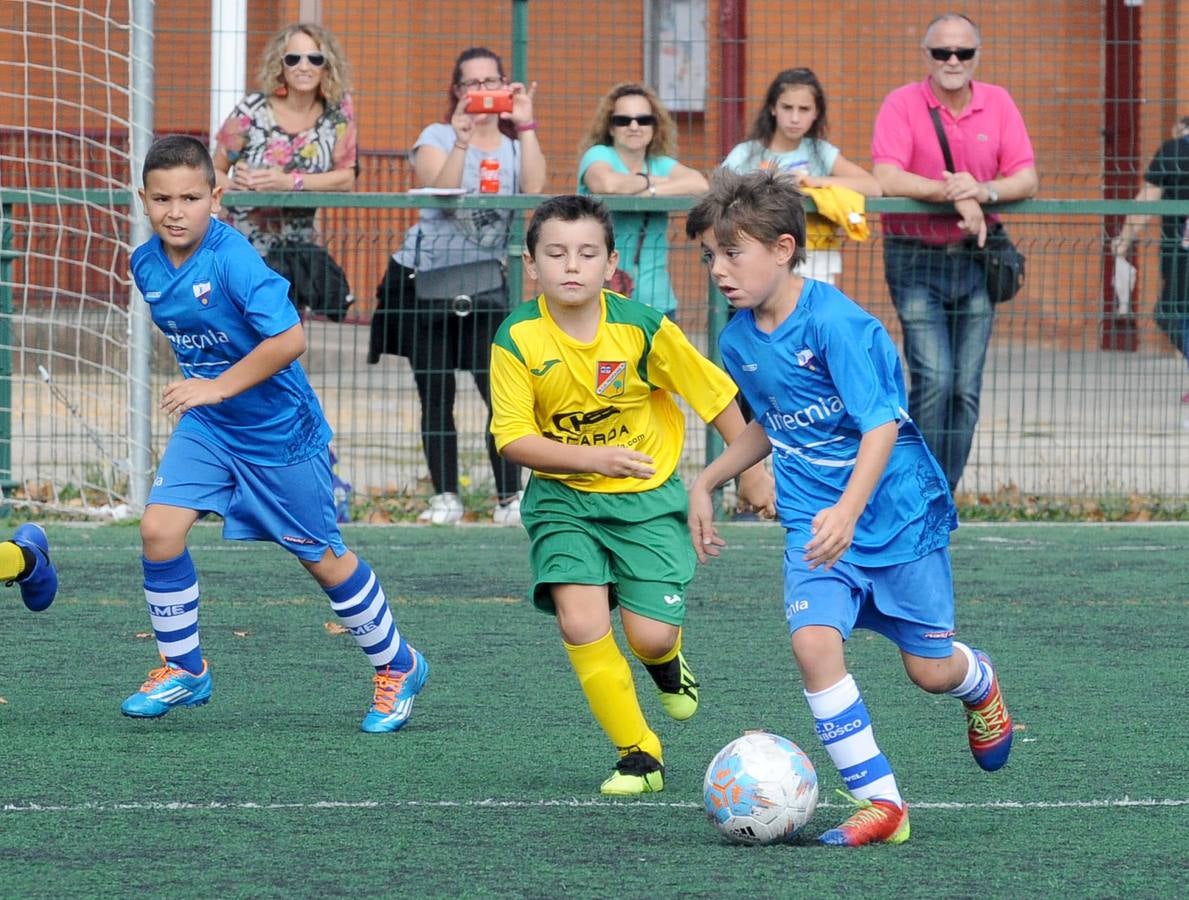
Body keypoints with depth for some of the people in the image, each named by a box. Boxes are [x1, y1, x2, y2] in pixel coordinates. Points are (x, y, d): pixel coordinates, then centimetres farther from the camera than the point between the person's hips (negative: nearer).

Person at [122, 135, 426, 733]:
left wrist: (218, 386, -31)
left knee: (322, 558, 7)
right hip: (206, 427, 6)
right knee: (159, 528, -10)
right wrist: (193, 386, 12)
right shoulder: (146, 265, -4)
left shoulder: (232, 259, -26)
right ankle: (182, 670, 8)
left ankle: (397, 667, 28)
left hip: (279, 431, -6)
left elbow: (289, 338, -33)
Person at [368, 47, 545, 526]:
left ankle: (510, 498, -6)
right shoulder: (438, 137, 2)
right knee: (436, 394, 3)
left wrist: (525, 126, -15)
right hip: (425, 282, -1)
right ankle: (445, 498, 10)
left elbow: (535, 192, -14)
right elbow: (441, 192, -17)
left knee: (502, 391, -11)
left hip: (487, 284, 1)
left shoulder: (516, 142, 6)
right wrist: (461, 142, -27)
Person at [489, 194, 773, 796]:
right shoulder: (517, 339, -13)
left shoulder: (641, 327, -14)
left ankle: (666, 661, 30)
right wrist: (591, 457, -27)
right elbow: (514, 438, -13)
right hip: (562, 497, 0)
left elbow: (715, 394, -2)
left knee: (650, 634, -11)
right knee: (581, 623, -19)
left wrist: (753, 471, 4)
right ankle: (638, 755, -2)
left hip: (647, 496, 0)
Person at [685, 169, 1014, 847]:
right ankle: (879, 801, -13)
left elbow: (881, 425, -25)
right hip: (813, 521, 5)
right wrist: (707, 483, 20)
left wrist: (849, 510, -38)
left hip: (897, 511, -5)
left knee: (930, 670, 4)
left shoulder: (835, 322, -20)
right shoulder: (739, 341, 3)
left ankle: (979, 682, 44)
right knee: (813, 640, -19)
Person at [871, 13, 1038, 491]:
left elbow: (1027, 180, -2)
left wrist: (984, 191, -22)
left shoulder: (998, 103, 5)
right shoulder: (902, 103, -5)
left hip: (977, 256, 4)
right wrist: (955, 195, -21)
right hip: (916, 258, -4)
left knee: (966, 389, 2)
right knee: (934, 380, -16)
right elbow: (887, 180, -17)